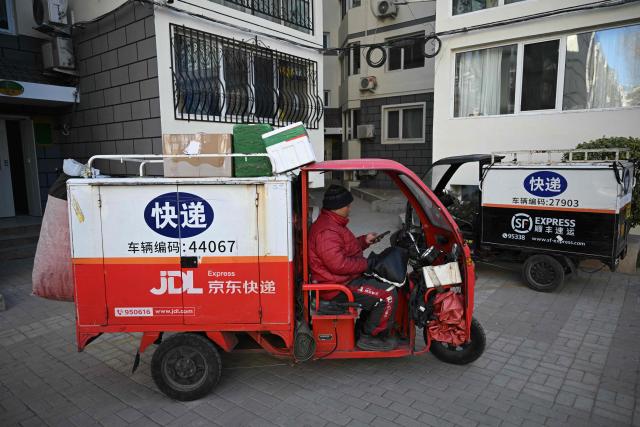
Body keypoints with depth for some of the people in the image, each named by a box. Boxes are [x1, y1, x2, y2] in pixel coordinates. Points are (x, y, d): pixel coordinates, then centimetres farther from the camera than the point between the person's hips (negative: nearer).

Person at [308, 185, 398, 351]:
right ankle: (369, 338, -1)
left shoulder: (332, 223, 12)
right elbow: (339, 264, -31)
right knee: (388, 295, -15)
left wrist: (364, 240, 11)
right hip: (337, 287, -11)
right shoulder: (326, 231, -24)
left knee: (381, 283, 22)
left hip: (344, 279, 11)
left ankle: (366, 327, 23)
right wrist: (365, 263, -18)